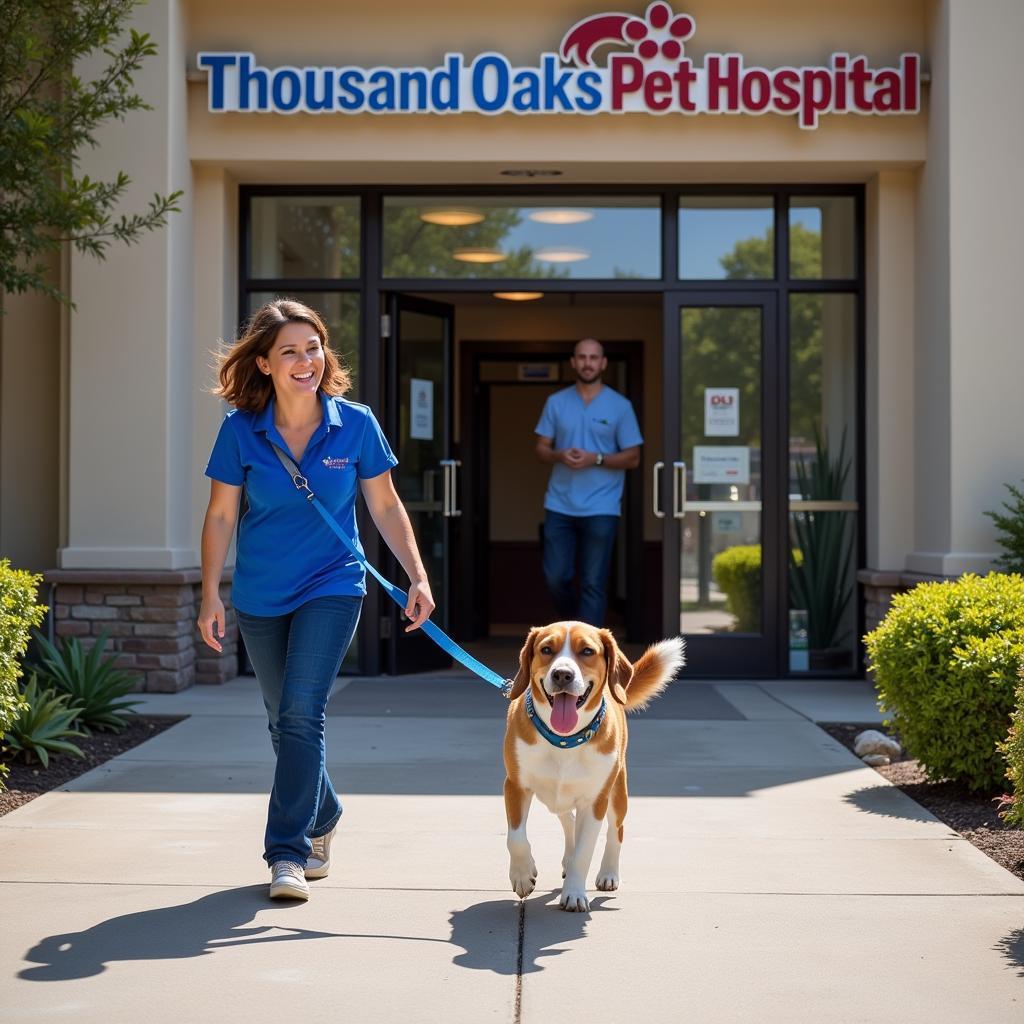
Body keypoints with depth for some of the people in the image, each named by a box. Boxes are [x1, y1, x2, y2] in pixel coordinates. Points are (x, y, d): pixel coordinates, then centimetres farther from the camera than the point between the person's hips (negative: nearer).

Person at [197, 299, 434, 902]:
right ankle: (323, 818, 38)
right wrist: (211, 595, -5)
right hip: (260, 597, 2)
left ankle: (289, 853, -10)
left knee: (302, 713, -17)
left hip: (332, 587, -2)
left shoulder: (356, 424, -8)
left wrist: (418, 577, -4)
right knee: (284, 722, 14)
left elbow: (386, 507, 1)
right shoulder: (242, 429, -7)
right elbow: (221, 517, -1)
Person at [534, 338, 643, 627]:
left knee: (593, 584, -1)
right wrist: (560, 456, -14)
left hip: (601, 508, -2)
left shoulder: (620, 406, 0)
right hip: (559, 505, 2)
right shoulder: (556, 402, 7)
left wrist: (595, 459, -15)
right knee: (555, 577, 4)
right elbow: (541, 449, 8)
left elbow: (632, 458, 0)